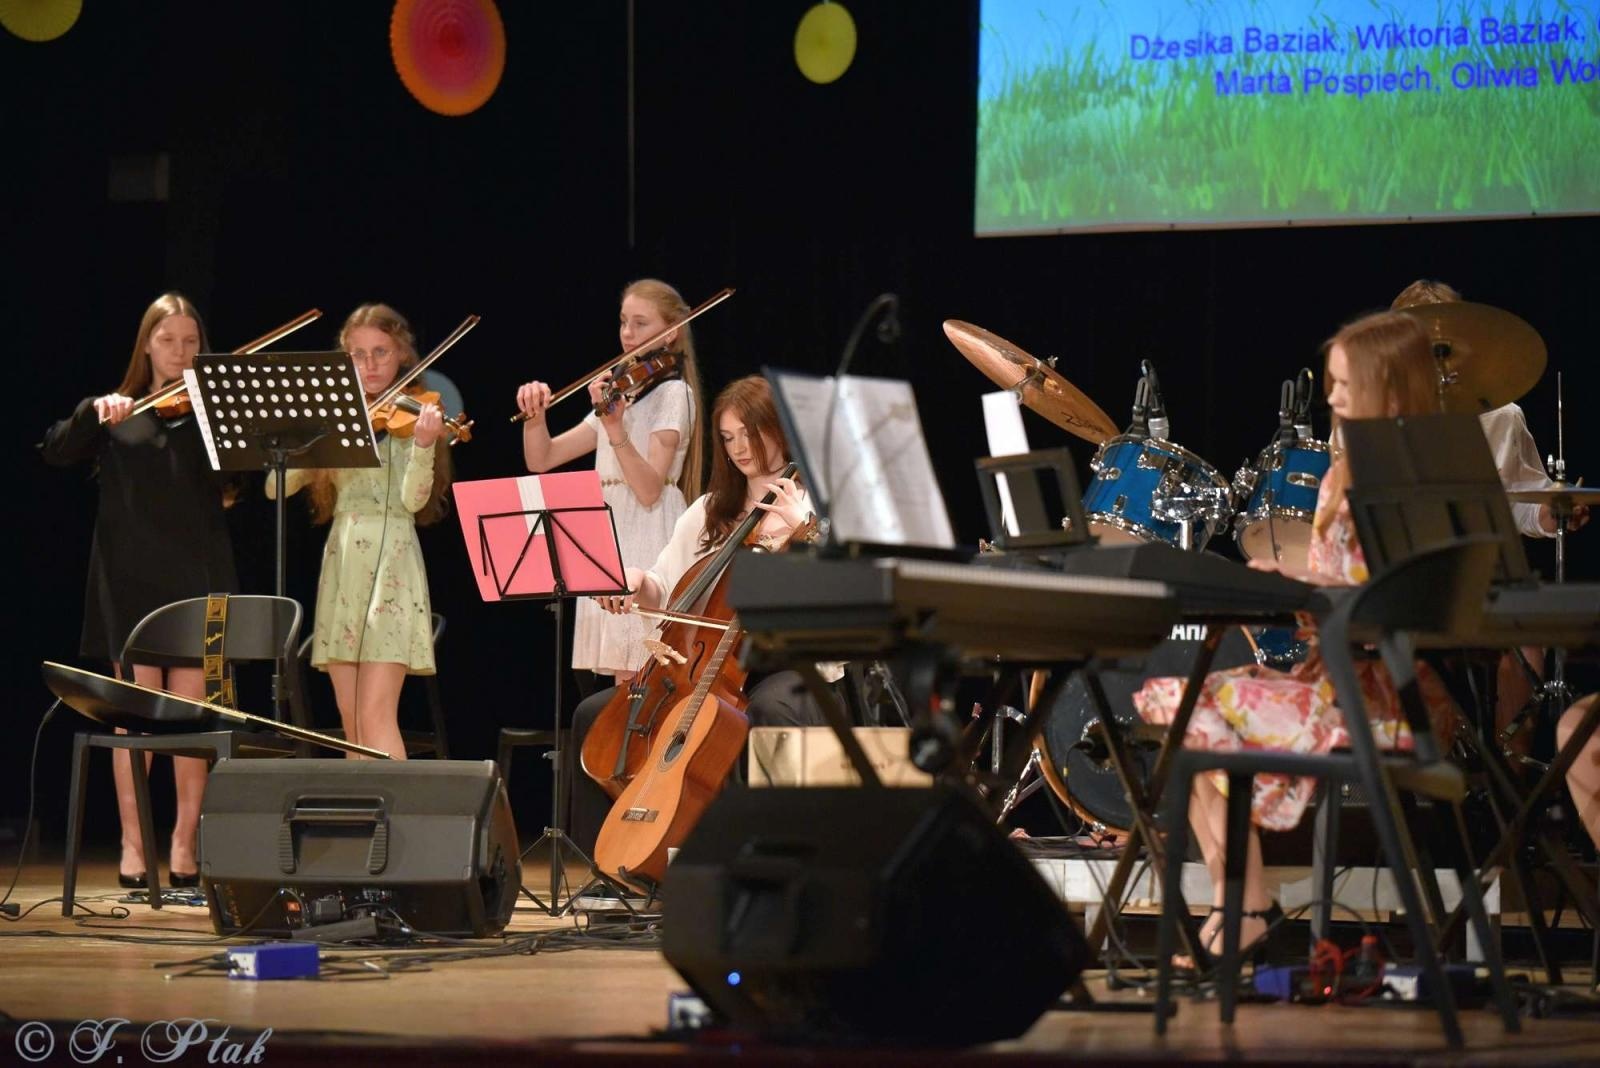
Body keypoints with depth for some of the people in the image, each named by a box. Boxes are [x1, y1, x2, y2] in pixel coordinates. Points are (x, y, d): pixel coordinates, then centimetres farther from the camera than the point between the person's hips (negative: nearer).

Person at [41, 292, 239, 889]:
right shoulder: (118, 415, 11)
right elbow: (57, 453, -1)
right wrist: (94, 412, -17)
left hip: (198, 576, 0)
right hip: (133, 577, 0)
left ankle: (184, 845, 4)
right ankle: (133, 844, 2)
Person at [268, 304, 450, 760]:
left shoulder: (409, 418, -1)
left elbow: (413, 499, -14)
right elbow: (277, 486, 5)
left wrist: (423, 445, -31)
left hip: (390, 566, -6)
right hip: (341, 567, 6)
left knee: (376, 717, -16)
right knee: (352, 727, 4)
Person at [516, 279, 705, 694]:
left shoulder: (673, 393, -4)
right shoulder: (620, 393, 20)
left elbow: (649, 489, -17)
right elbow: (541, 459, 15)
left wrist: (614, 427, -30)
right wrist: (535, 416, -5)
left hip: (646, 550, -8)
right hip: (608, 546, 8)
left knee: (633, 683, -13)